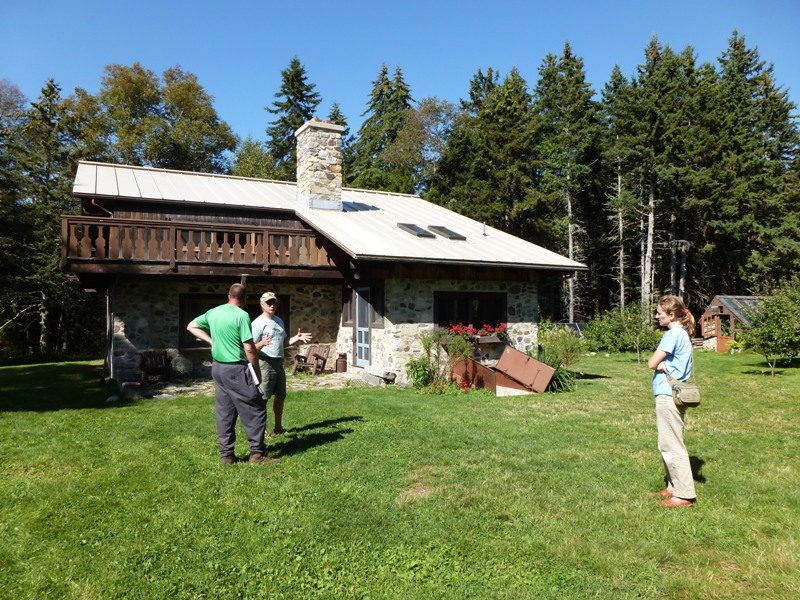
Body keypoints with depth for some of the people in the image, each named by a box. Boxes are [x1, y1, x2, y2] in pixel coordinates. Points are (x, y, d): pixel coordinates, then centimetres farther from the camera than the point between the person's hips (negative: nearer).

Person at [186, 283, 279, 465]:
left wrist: (211, 341, 16)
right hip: (236, 369, -8)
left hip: (218, 367, 8)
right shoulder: (242, 315, -14)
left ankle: (226, 454, 17)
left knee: (224, 413, 12)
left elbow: (191, 326, 21)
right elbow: (249, 348, -16)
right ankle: (257, 453, 3)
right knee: (255, 410, 1)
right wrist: (257, 370, -4)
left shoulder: (213, 312, 7)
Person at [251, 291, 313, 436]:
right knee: (263, 397, -4)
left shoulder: (279, 321, 14)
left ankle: (278, 426, 28)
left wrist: (297, 338, 7)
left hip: (278, 363, 9)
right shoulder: (258, 323, -12)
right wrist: (262, 343, -36)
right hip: (265, 363, -9)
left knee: (281, 394, 15)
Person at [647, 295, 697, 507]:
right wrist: (662, 363, -8)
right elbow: (657, 363, 12)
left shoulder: (673, 334, -16)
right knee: (668, 445, 17)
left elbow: (652, 363, -17)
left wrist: (658, 361, 3)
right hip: (673, 394, 10)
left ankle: (684, 494, 2)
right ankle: (674, 487, 25)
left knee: (671, 446, -4)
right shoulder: (682, 333, 15)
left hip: (668, 395, -10)